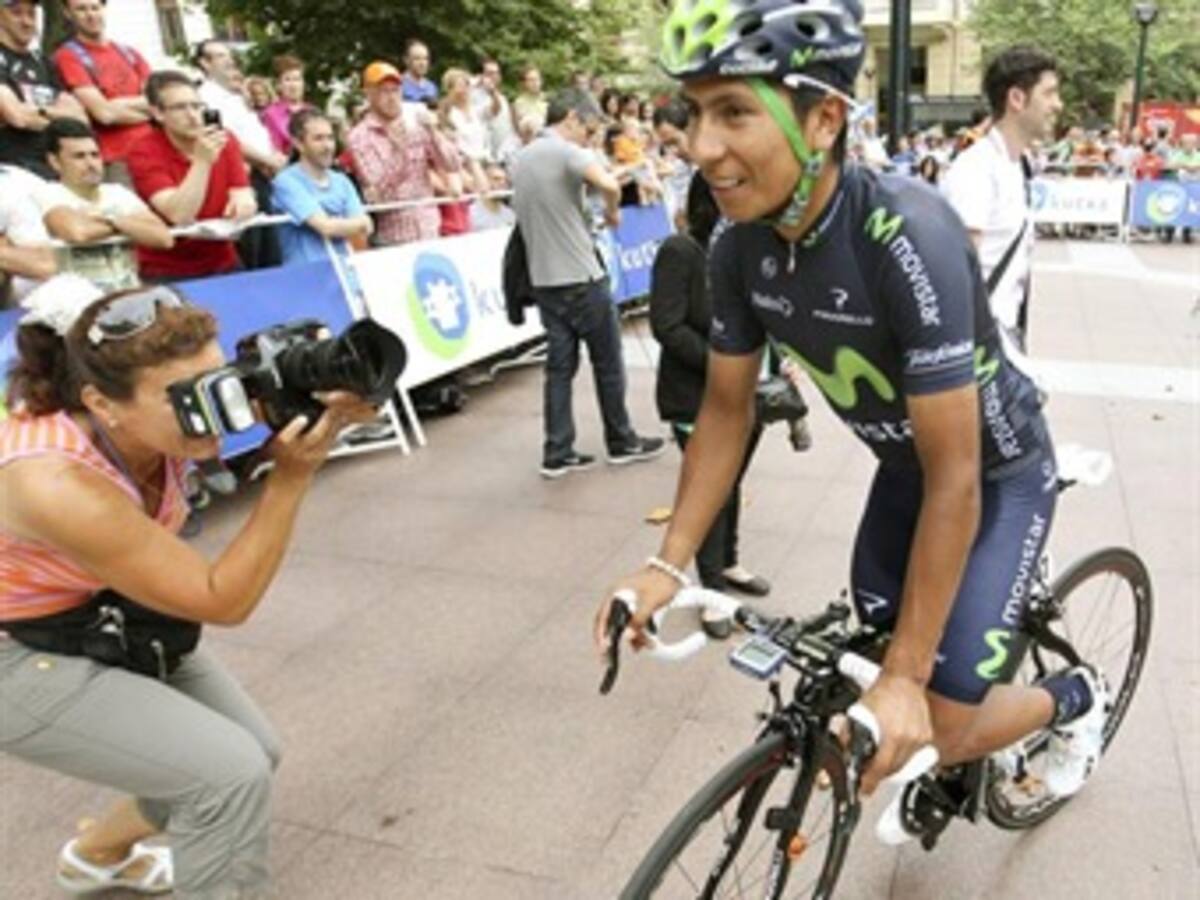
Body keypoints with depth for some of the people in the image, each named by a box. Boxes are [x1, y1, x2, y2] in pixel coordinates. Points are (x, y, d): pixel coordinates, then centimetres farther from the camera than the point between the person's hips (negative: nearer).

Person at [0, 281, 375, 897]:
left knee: (254, 751, 13)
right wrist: (291, 477, -37)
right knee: (231, 773, -19)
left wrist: (330, 399, -38)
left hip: (116, 625, 7)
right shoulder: (57, 484, -38)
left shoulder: (158, 416, -21)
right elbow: (224, 602, -30)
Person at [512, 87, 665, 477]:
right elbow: (609, 184, -30)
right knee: (607, 362, 7)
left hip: (543, 278, 7)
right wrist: (612, 211, -10)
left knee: (559, 365, 8)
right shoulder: (567, 151, -12)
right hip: (581, 276, -7)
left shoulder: (522, 159, 14)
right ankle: (621, 442, 19)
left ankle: (558, 453, 7)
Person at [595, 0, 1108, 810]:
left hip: (998, 471, -5)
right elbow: (726, 410, -5)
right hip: (905, 464, 6)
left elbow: (955, 478, -33)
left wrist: (908, 677, -30)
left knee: (936, 728, -6)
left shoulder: (909, 236, -37)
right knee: (877, 652, 12)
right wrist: (669, 564, -14)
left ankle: (1077, 698, 26)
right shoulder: (741, 249, -17)